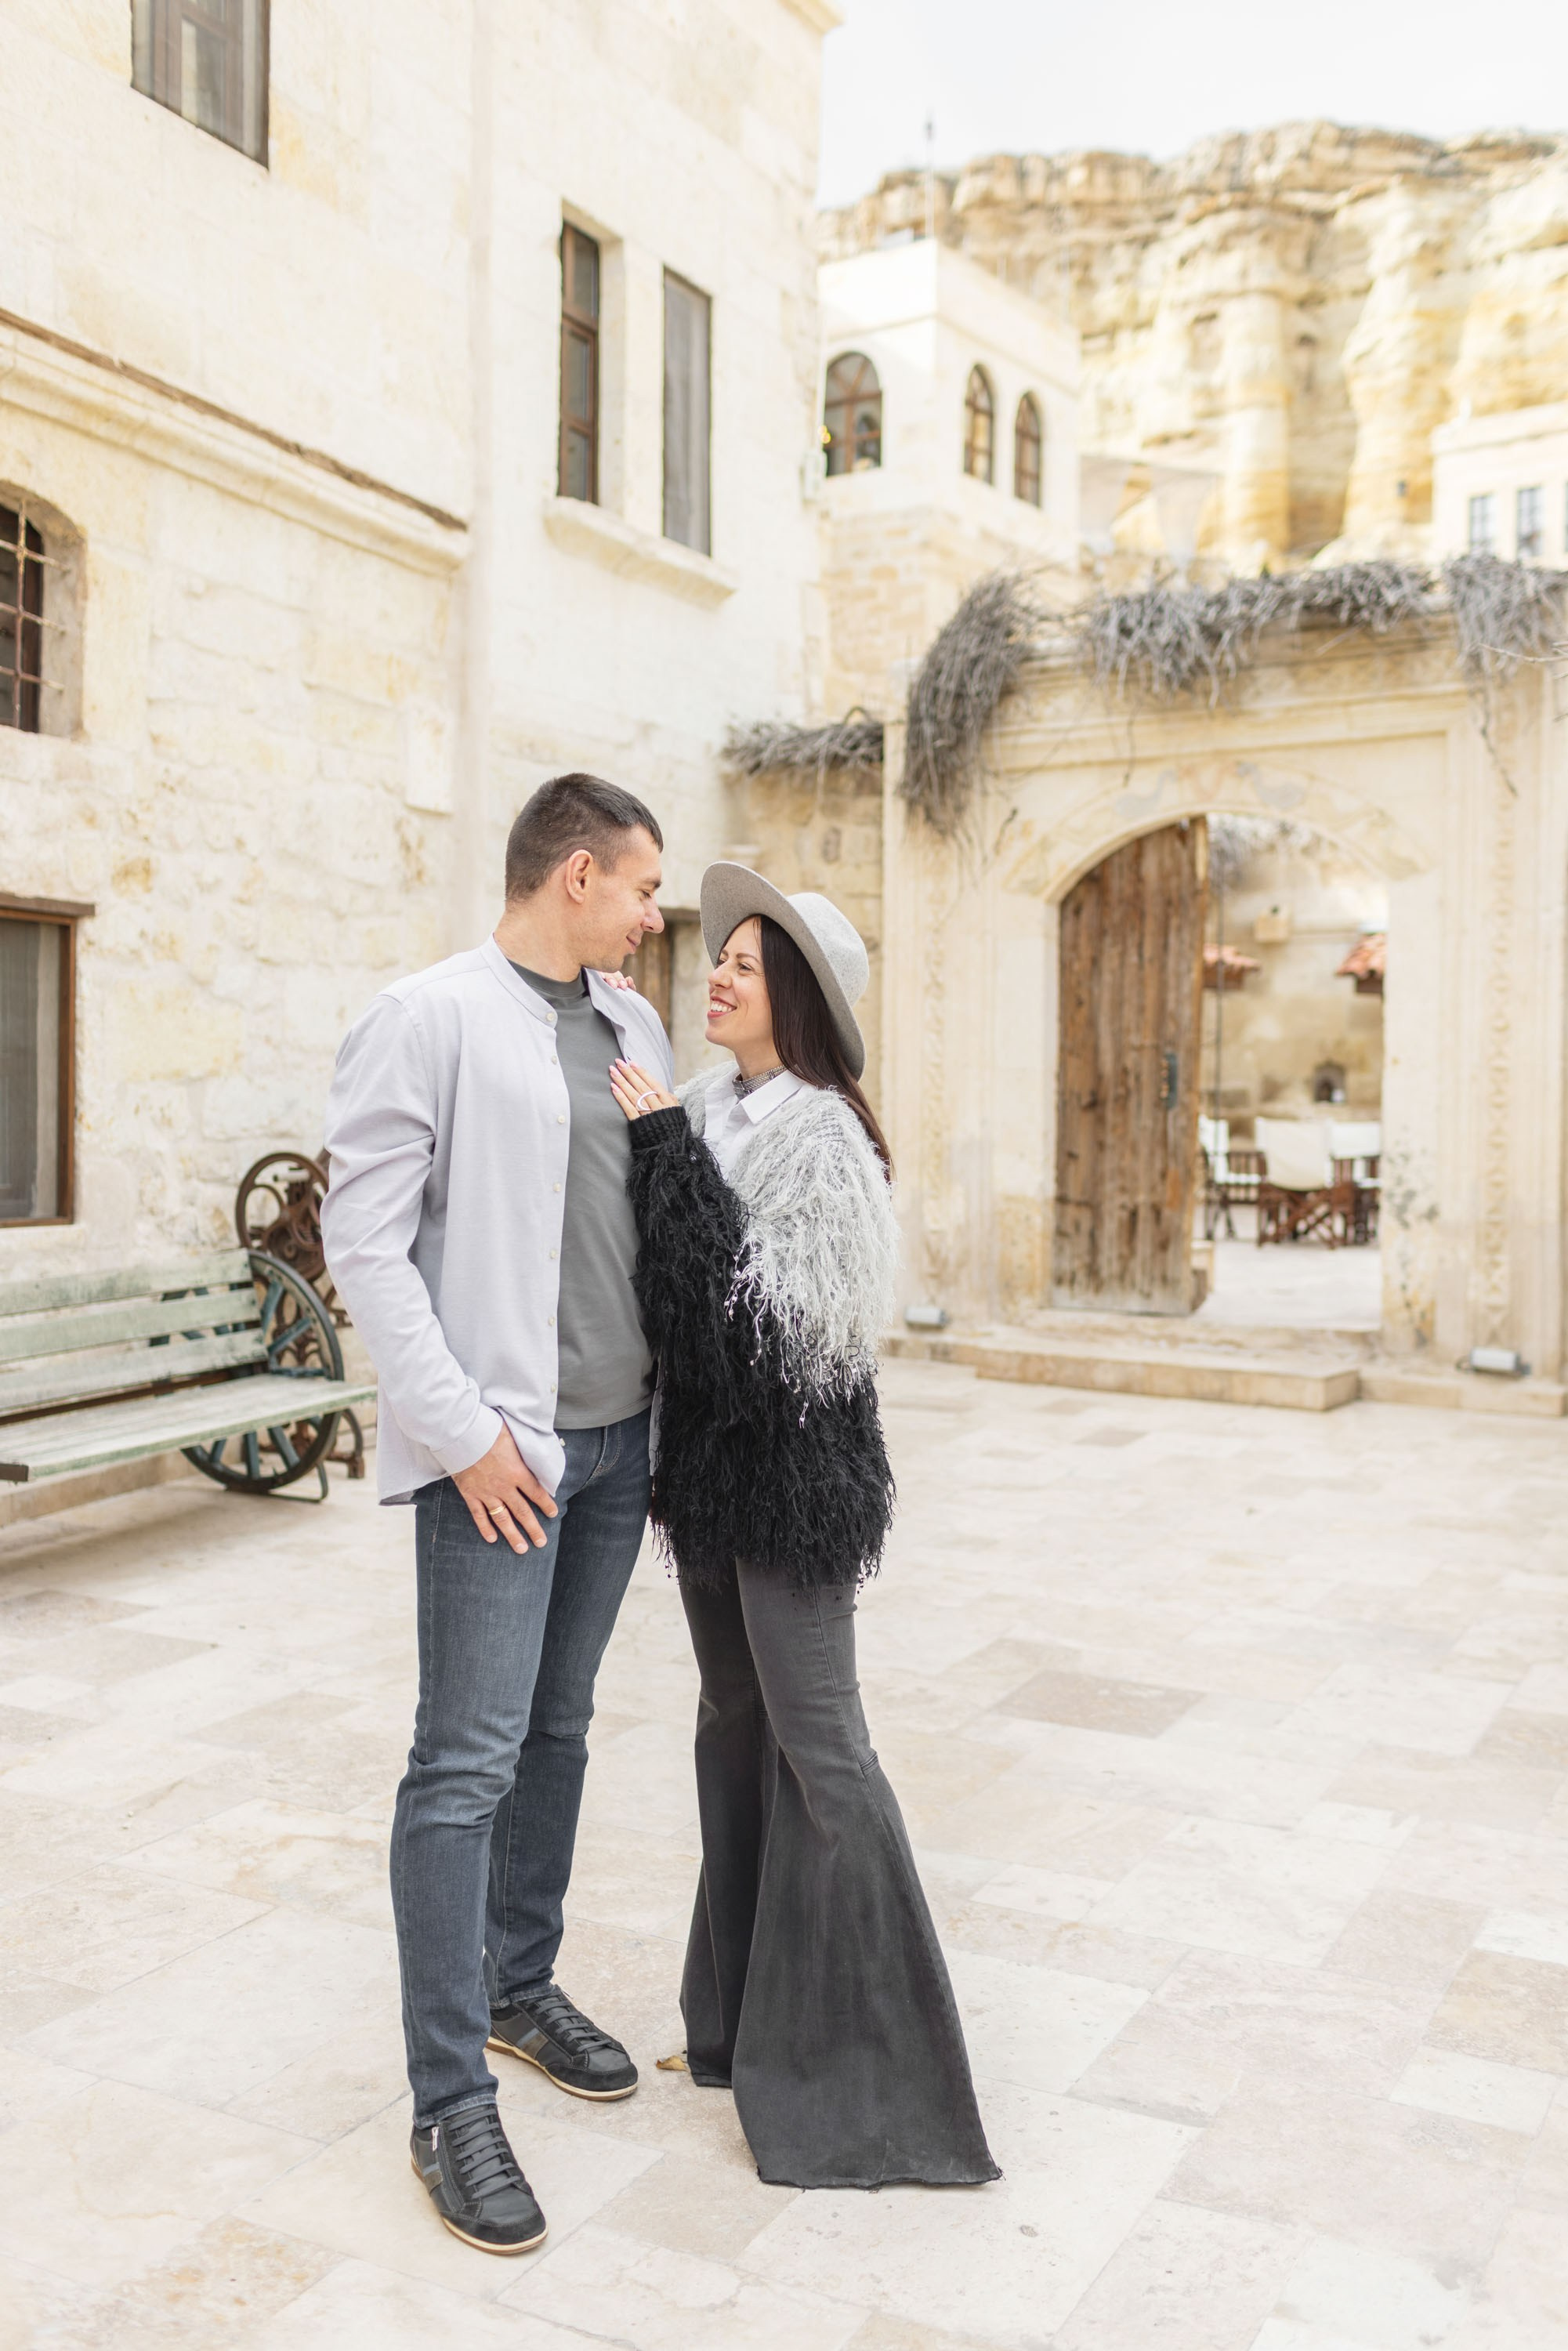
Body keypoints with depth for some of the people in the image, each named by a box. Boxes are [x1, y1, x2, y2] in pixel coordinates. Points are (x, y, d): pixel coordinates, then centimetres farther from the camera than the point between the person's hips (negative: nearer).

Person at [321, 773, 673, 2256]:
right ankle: (450, 2102, 9)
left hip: (619, 1440, 7)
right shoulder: (429, 1018, -9)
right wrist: (463, 1430, -15)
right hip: (498, 1450, -7)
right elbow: (363, 1241, -12)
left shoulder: (633, 1029, 12)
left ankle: (521, 1984, 35)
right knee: (467, 1762, -3)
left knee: (557, 1734, 17)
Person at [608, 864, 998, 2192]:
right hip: (708, 1453, 9)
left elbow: (761, 1304, -25)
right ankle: (749, 2016, 31)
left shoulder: (816, 1132, -16)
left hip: (793, 1469, -8)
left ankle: (857, 2058, 14)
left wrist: (666, 1148, -21)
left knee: (814, 1741, -1)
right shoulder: (708, 1111, 8)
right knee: (735, 1723, 16)